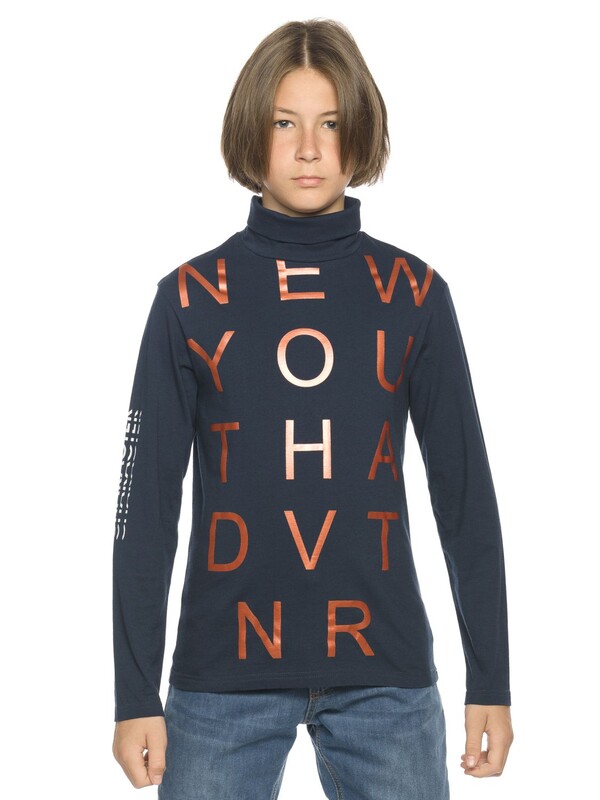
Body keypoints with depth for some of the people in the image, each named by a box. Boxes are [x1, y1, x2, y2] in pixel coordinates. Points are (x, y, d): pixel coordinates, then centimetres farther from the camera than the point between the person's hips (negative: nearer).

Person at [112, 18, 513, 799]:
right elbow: (147, 503, 2)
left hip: (384, 670, 1)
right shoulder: (192, 297, 1)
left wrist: (492, 680, 3)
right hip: (225, 674, 0)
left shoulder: (413, 294, 4)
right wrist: (135, 695, -1)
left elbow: (465, 490, 5)